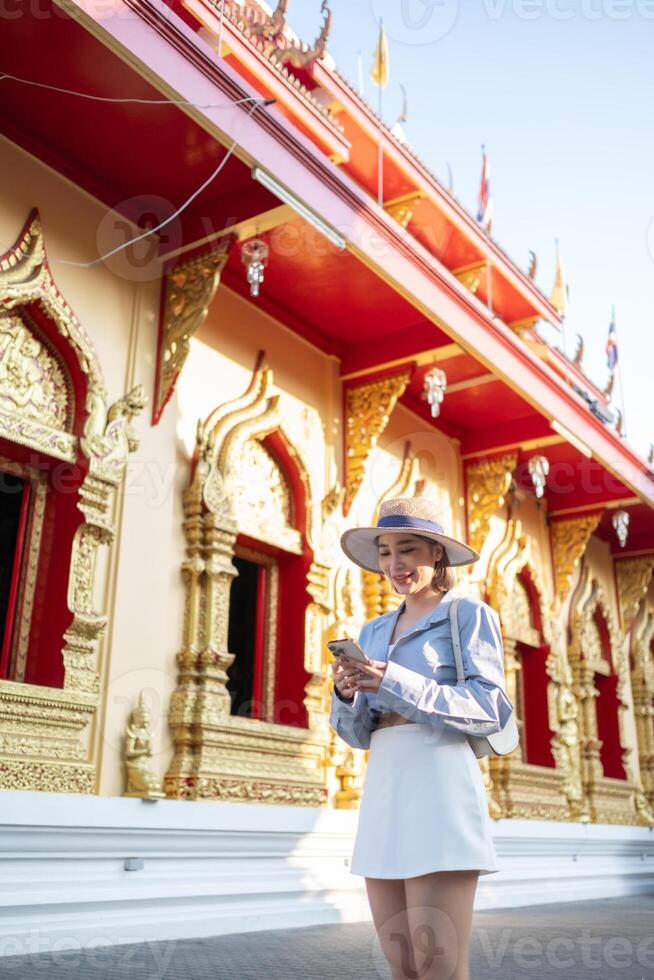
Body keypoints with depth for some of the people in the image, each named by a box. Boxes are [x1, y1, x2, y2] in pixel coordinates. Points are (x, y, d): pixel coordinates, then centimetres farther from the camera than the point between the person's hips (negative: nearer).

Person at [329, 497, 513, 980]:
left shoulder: (470, 615, 4)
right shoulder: (374, 632, 20)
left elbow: (491, 708, -8)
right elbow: (359, 733, 17)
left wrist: (395, 683, -16)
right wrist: (347, 694, -6)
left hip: (439, 785, -6)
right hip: (384, 791, 6)